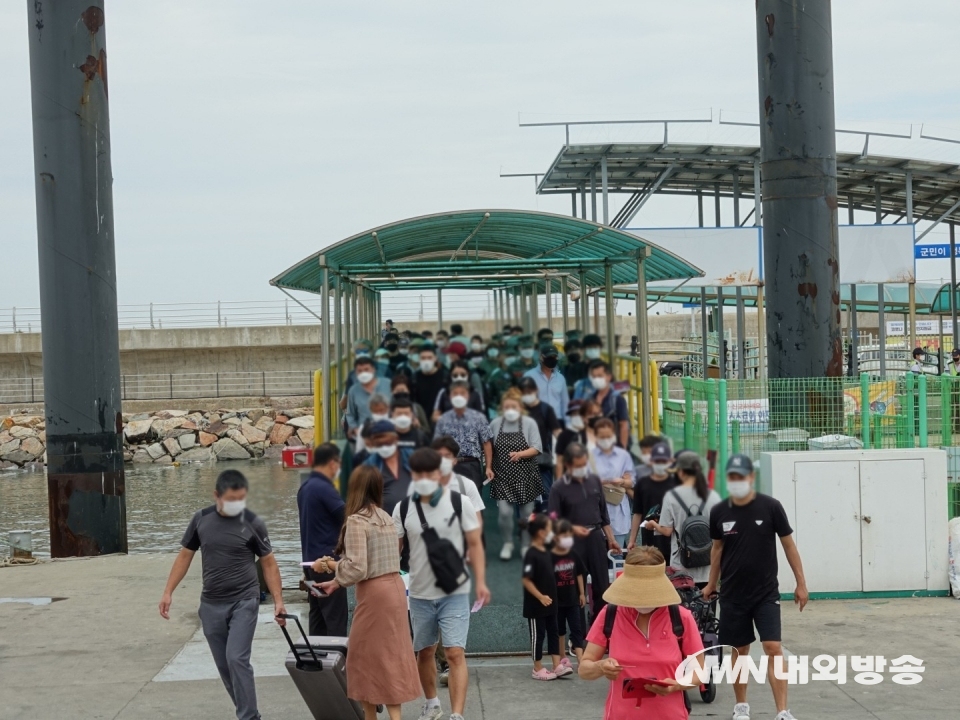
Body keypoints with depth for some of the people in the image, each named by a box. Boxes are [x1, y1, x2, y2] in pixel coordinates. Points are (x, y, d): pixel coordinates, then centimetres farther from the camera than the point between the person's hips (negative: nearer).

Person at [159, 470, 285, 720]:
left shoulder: (252, 523, -8)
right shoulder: (201, 519, 0)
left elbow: (268, 563, -1)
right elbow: (185, 555, 9)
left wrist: (278, 601, -7)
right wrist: (168, 592, 5)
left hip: (244, 601, -4)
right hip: (211, 604, 4)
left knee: (237, 659, -16)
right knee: (223, 665, 9)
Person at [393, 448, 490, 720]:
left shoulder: (460, 503, -6)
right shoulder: (403, 509, -1)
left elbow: (474, 544, -2)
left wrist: (480, 581, -10)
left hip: (455, 592, -3)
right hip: (420, 594, 3)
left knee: (455, 653, -12)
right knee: (424, 652, 15)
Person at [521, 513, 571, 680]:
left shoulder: (546, 551, 6)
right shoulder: (531, 554, -20)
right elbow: (526, 580, -22)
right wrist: (540, 597, -24)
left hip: (550, 602, 9)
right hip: (536, 604, -9)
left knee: (553, 632, 10)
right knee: (538, 635, 2)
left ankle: (557, 666, 14)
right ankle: (538, 669, 11)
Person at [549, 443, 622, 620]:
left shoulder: (594, 480, 5)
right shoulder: (559, 488, -9)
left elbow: (603, 512, 13)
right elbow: (554, 520, -8)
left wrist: (611, 539, 13)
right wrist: (573, 528, -24)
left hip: (596, 537, 4)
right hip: (574, 541, -4)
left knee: (602, 585, 11)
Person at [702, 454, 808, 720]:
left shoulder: (770, 507, -9)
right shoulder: (719, 512, -3)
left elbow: (788, 544, -2)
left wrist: (801, 583, -1)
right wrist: (712, 584, 18)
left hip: (766, 593, -2)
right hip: (732, 594, 2)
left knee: (773, 648, -11)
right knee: (739, 651, 11)